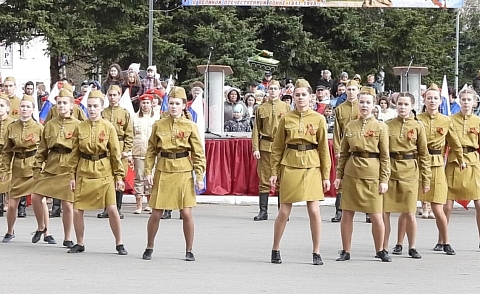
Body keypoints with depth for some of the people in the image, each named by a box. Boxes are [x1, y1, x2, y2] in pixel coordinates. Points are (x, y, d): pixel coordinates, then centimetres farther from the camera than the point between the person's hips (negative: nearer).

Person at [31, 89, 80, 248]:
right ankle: (42, 228, 18)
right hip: (51, 167, 3)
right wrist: (37, 167, 5)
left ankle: (67, 239, 10)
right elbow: (42, 149, 13)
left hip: (69, 169, -3)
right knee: (36, 196, -7)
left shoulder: (78, 125, 1)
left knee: (68, 203, -4)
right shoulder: (49, 125, 11)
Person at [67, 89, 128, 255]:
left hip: (104, 173, -2)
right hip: (84, 173, 2)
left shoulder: (109, 128, -2)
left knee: (112, 209, -8)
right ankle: (79, 244, 17)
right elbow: (75, 153, 7)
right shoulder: (79, 128, 3)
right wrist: (72, 175, 4)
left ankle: (119, 244, 7)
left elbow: (115, 154, 0)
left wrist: (119, 176, -3)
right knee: (77, 210, -1)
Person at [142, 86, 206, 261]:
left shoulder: (190, 126, -1)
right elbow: (151, 150, 7)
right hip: (163, 172, 1)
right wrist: (148, 171, -2)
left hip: (183, 173, -1)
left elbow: (198, 153, 0)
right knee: (156, 213, 2)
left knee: (186, 213, -3)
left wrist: (199, 176, -7)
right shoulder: (159, 125, 3)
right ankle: (149, 248, 20)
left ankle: (189, 251, 12)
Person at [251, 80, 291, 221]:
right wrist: (255, 148, -2)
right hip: (265, 147, 1)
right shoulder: (261, 109, 9)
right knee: (264, 180, 1)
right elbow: (256, 130, 7)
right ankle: (263, 211, 6)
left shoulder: (286, 107, 7)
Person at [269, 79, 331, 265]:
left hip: (311, 167, 0)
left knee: (314, 210, -4)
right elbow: (277, 147, 8)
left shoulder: (319, 119, 2)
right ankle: (275, 250, 18)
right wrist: (274, 172, 3)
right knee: (284, 211, 2)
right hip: (289, 166, 0)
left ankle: (316, 253, 8)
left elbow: (324, 148, 4)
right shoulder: (286, 119, 4)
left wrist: (326, 175, 1)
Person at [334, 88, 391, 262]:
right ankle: (346, 251, 14)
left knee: (376, 216, -1)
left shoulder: (381, 127, -1)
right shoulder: (350, 127, 7)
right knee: (346, 214, 3)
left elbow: (385, 156, -2)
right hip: (351, 174, 3)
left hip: (372, 175, -3)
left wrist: (384, 180, -7)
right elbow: (343, 153, 12)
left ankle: (380, 250, 16)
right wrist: (339, 175, 6)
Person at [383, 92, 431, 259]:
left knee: (409, 213, 1)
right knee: (384, 211, 0)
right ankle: (384, 248, 11)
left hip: (409, 173, -1)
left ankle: (412, 247, 17)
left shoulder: (418, 127, 3)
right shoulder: (387, 125, 4)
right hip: (389, 172, 1)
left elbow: (424, 155, 5)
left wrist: (426, 179, 2)